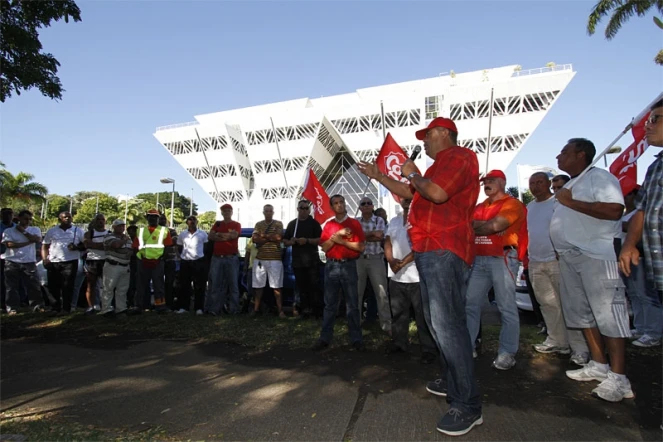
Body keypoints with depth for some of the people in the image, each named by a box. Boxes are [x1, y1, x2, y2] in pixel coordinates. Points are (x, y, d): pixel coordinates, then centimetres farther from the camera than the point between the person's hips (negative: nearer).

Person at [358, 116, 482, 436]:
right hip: (431, 250, 11)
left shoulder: (459, 157, -6)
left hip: (444, 250, -11)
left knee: (447, 322, -13)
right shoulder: (440, 165, 26)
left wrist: (413, 174, -5)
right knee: (438, 321, 15)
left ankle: (468, 405, -6)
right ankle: (452, 382, 28)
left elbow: (437, 193, -23)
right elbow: (409, 192, 33)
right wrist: (377, 175, 33)